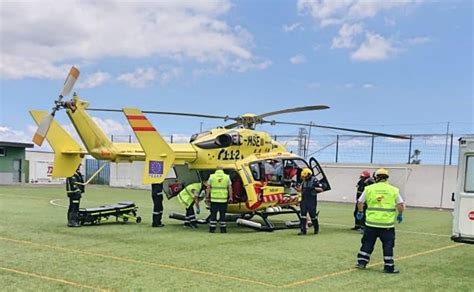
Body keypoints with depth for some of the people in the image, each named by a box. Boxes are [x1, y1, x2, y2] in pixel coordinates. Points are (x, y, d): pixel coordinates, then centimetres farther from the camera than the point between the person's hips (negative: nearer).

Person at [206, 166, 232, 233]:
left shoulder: (212, 176, 1)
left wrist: (207, 197, 6)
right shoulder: (227, 177, 3)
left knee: (213, 214, 6)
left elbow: (208, 188, 1)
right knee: (222, 214, 7)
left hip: (214, 199, 0)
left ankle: (212, 228, 7)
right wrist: (230, 197, 8)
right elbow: (230, 188, 3)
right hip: (223, 199, 0)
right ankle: (223, 229, 10)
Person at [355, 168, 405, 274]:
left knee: (367, 243, 14)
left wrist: (360, 212, 24)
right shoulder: (393, 190, 2)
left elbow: (360, 202, 7)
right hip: (387, 223, -1)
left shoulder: (369, 188, 3)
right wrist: (400, 215, 17)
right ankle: (389, 267, 8)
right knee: (388, 245, 6)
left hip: (371, 222, 1)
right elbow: (401, 205, 0)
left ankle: (361, 262, 17)